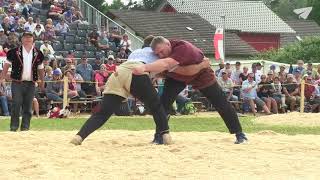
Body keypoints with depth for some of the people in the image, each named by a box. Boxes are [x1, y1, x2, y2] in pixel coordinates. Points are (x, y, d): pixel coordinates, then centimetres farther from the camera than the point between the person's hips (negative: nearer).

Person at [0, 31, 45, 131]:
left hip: (30, 84, 3)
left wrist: (42, 82, 15)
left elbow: (40, 69, 16)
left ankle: (25, 128, 12)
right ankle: (13, 127, 4)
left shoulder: (38, 54, 7)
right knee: (16, 106, -4)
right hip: (17, 83, -3)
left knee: (28, 108, 6)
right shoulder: (14, 52, -1)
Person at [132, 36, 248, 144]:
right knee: (164, 101, -13)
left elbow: (166, 64, -61)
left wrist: (145, 67, -73)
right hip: (177, 77, 5)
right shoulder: (161, 49, -22)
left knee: (221, 104, -1)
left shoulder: (183, 48, -44)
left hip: (202, 75, -5)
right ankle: (159, 135, -7)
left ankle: (239, 134, 11)